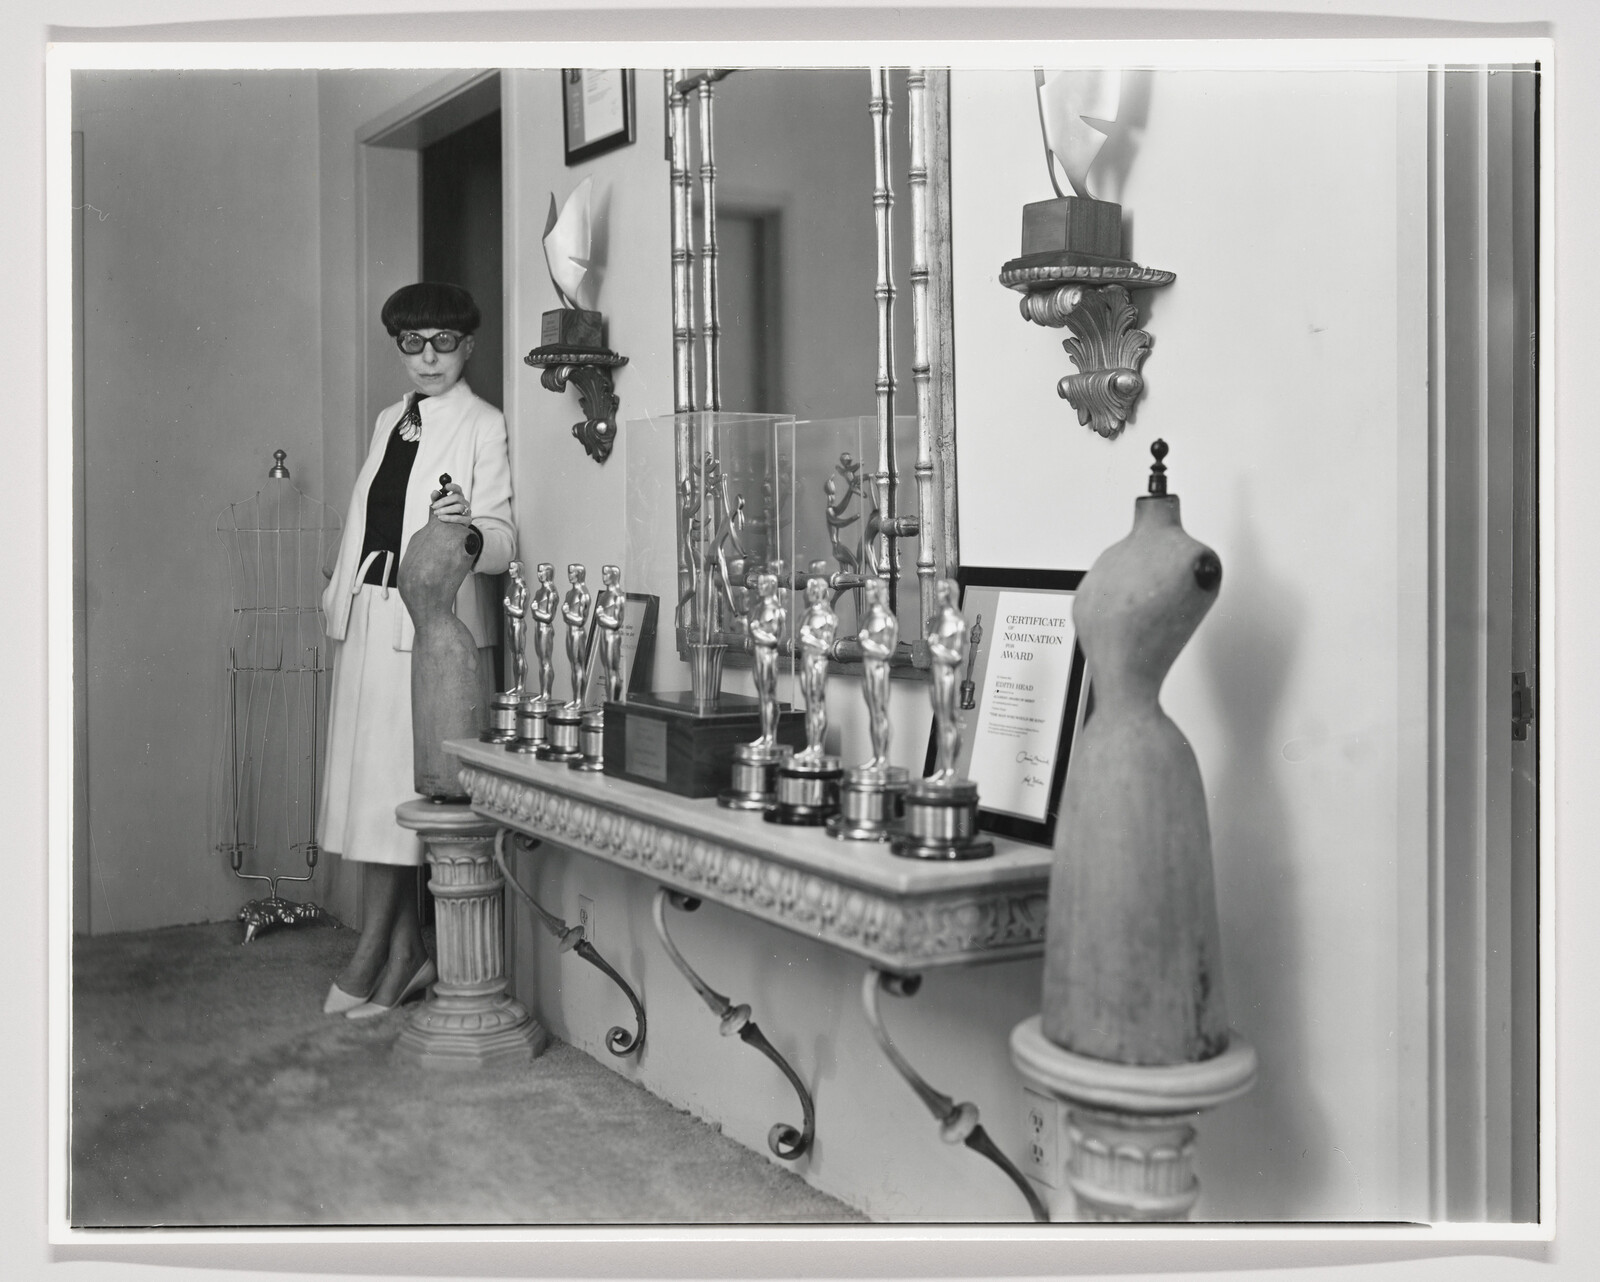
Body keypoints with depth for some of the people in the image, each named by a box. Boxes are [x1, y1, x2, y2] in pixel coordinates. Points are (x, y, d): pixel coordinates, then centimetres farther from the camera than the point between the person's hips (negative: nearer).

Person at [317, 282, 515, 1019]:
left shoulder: (483, 426, -3)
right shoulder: (389, 422, 19)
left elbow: (503, 539, -11)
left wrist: (467, 525, -32)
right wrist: (340, 597, 18)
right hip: (368, 619, 7)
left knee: (394, 788, -5)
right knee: (370, 788, 5)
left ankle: (371, 960, 5)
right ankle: (406, 956, 15)